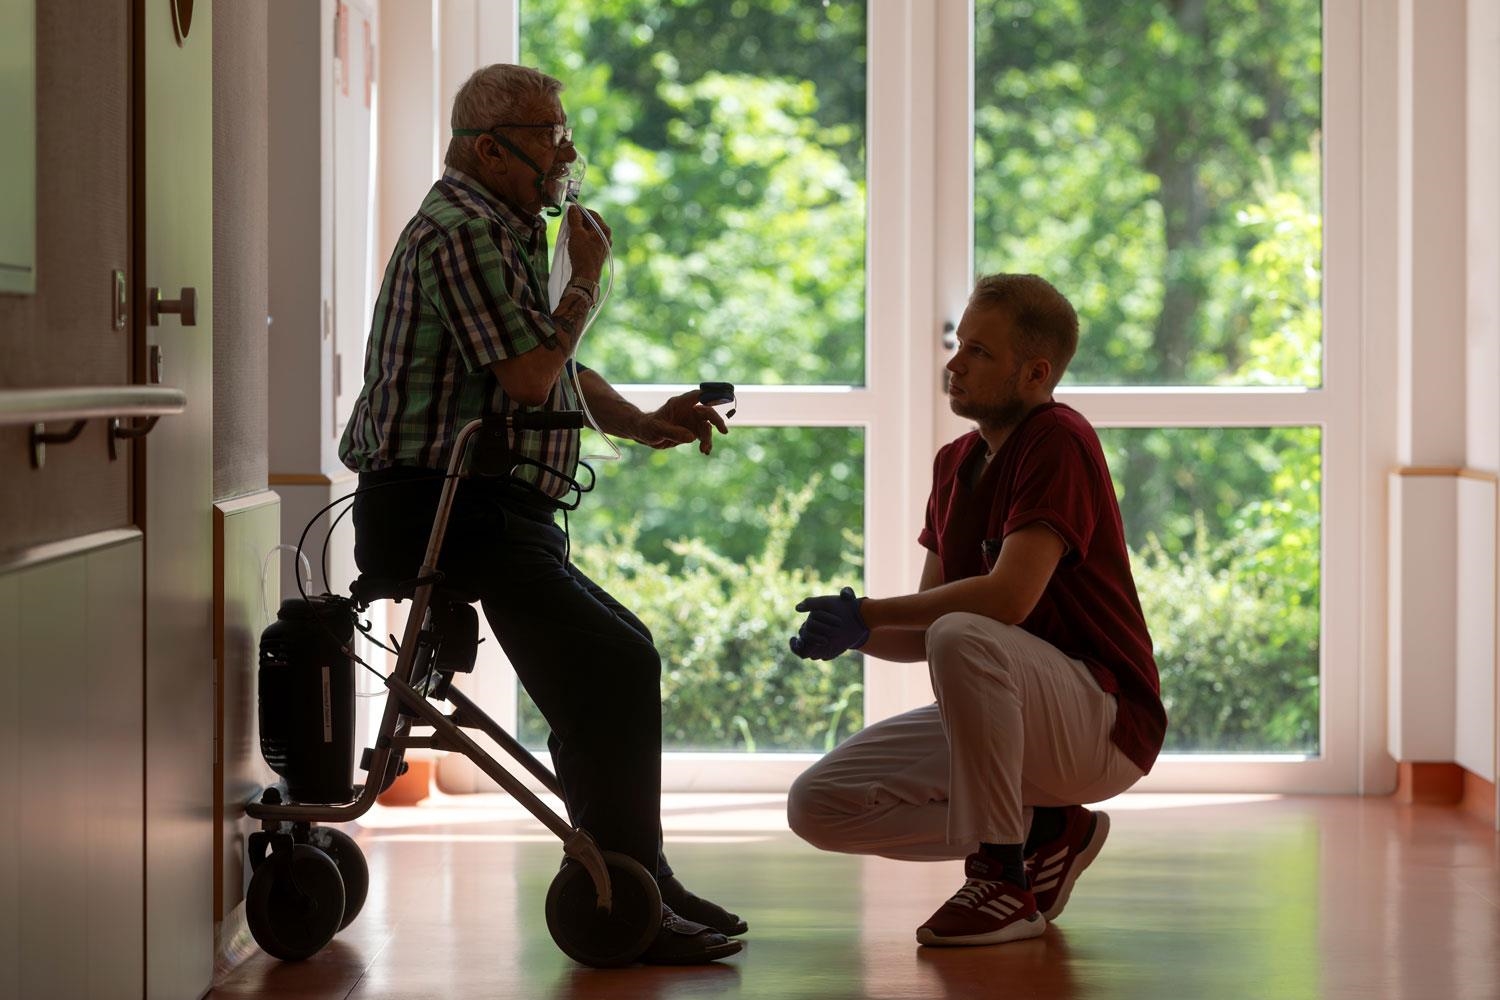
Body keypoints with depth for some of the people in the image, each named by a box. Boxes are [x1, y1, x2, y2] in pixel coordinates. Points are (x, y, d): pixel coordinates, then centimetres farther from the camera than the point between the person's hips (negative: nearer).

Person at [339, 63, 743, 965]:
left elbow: (565, 373, 26)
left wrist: (645, 423, 8)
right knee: (613, 667, -21)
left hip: (491, 511, 11)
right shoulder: (461, 234, -13)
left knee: (617, 656, 16)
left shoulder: (510, 235, 22)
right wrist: (588, 280, -5)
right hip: (444, 509, -11)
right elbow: (529, 373, -20)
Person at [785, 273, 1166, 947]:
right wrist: (856, 632, -9)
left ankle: (1004, 880, -22)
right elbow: (921, 633, 12)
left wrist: (865, 614, -18)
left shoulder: (1058, 442, -13)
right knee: (818, 806, -3)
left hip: (1105, 722, -8)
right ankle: (1043, 832, 8)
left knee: (964, 637, -37)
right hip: (1018, 725, 9)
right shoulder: (955, 463, 13)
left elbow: (1008, 597, -27)